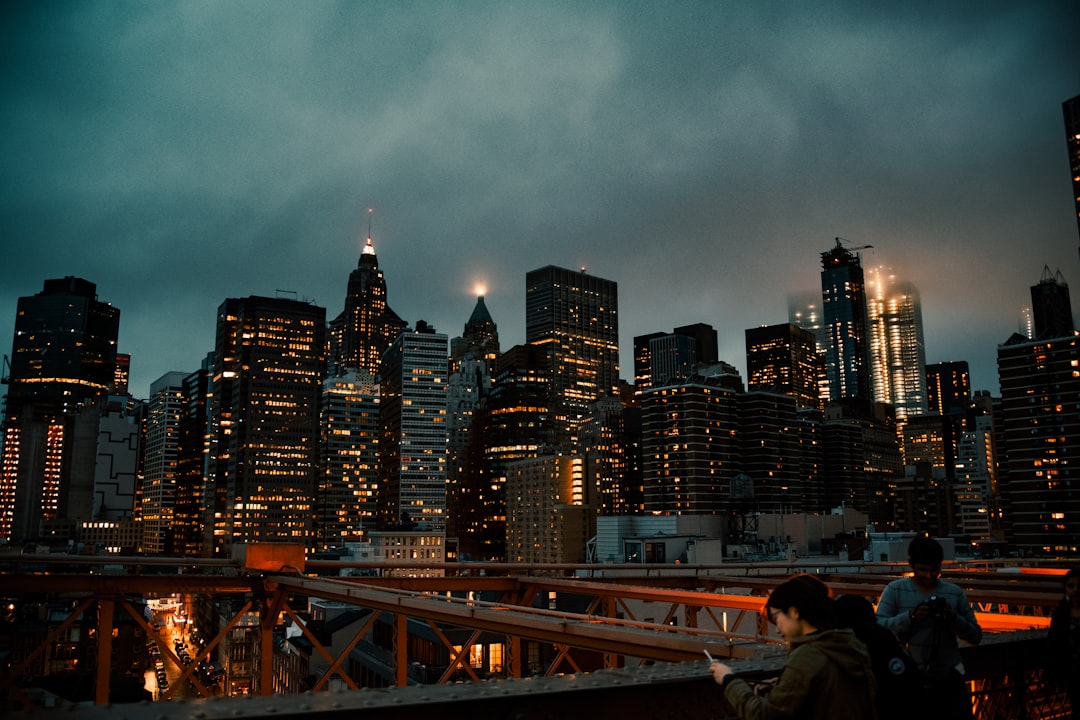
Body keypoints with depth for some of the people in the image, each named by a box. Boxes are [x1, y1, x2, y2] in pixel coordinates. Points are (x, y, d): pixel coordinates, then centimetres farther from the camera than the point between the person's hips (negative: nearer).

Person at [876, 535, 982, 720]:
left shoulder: (955, 592, 5)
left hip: (949, 681, 2)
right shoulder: (895, 590, -2)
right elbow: (878, 628, -12)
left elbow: (976, 636, 6)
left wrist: (955, 618, -13)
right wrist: (910, 617, -26)